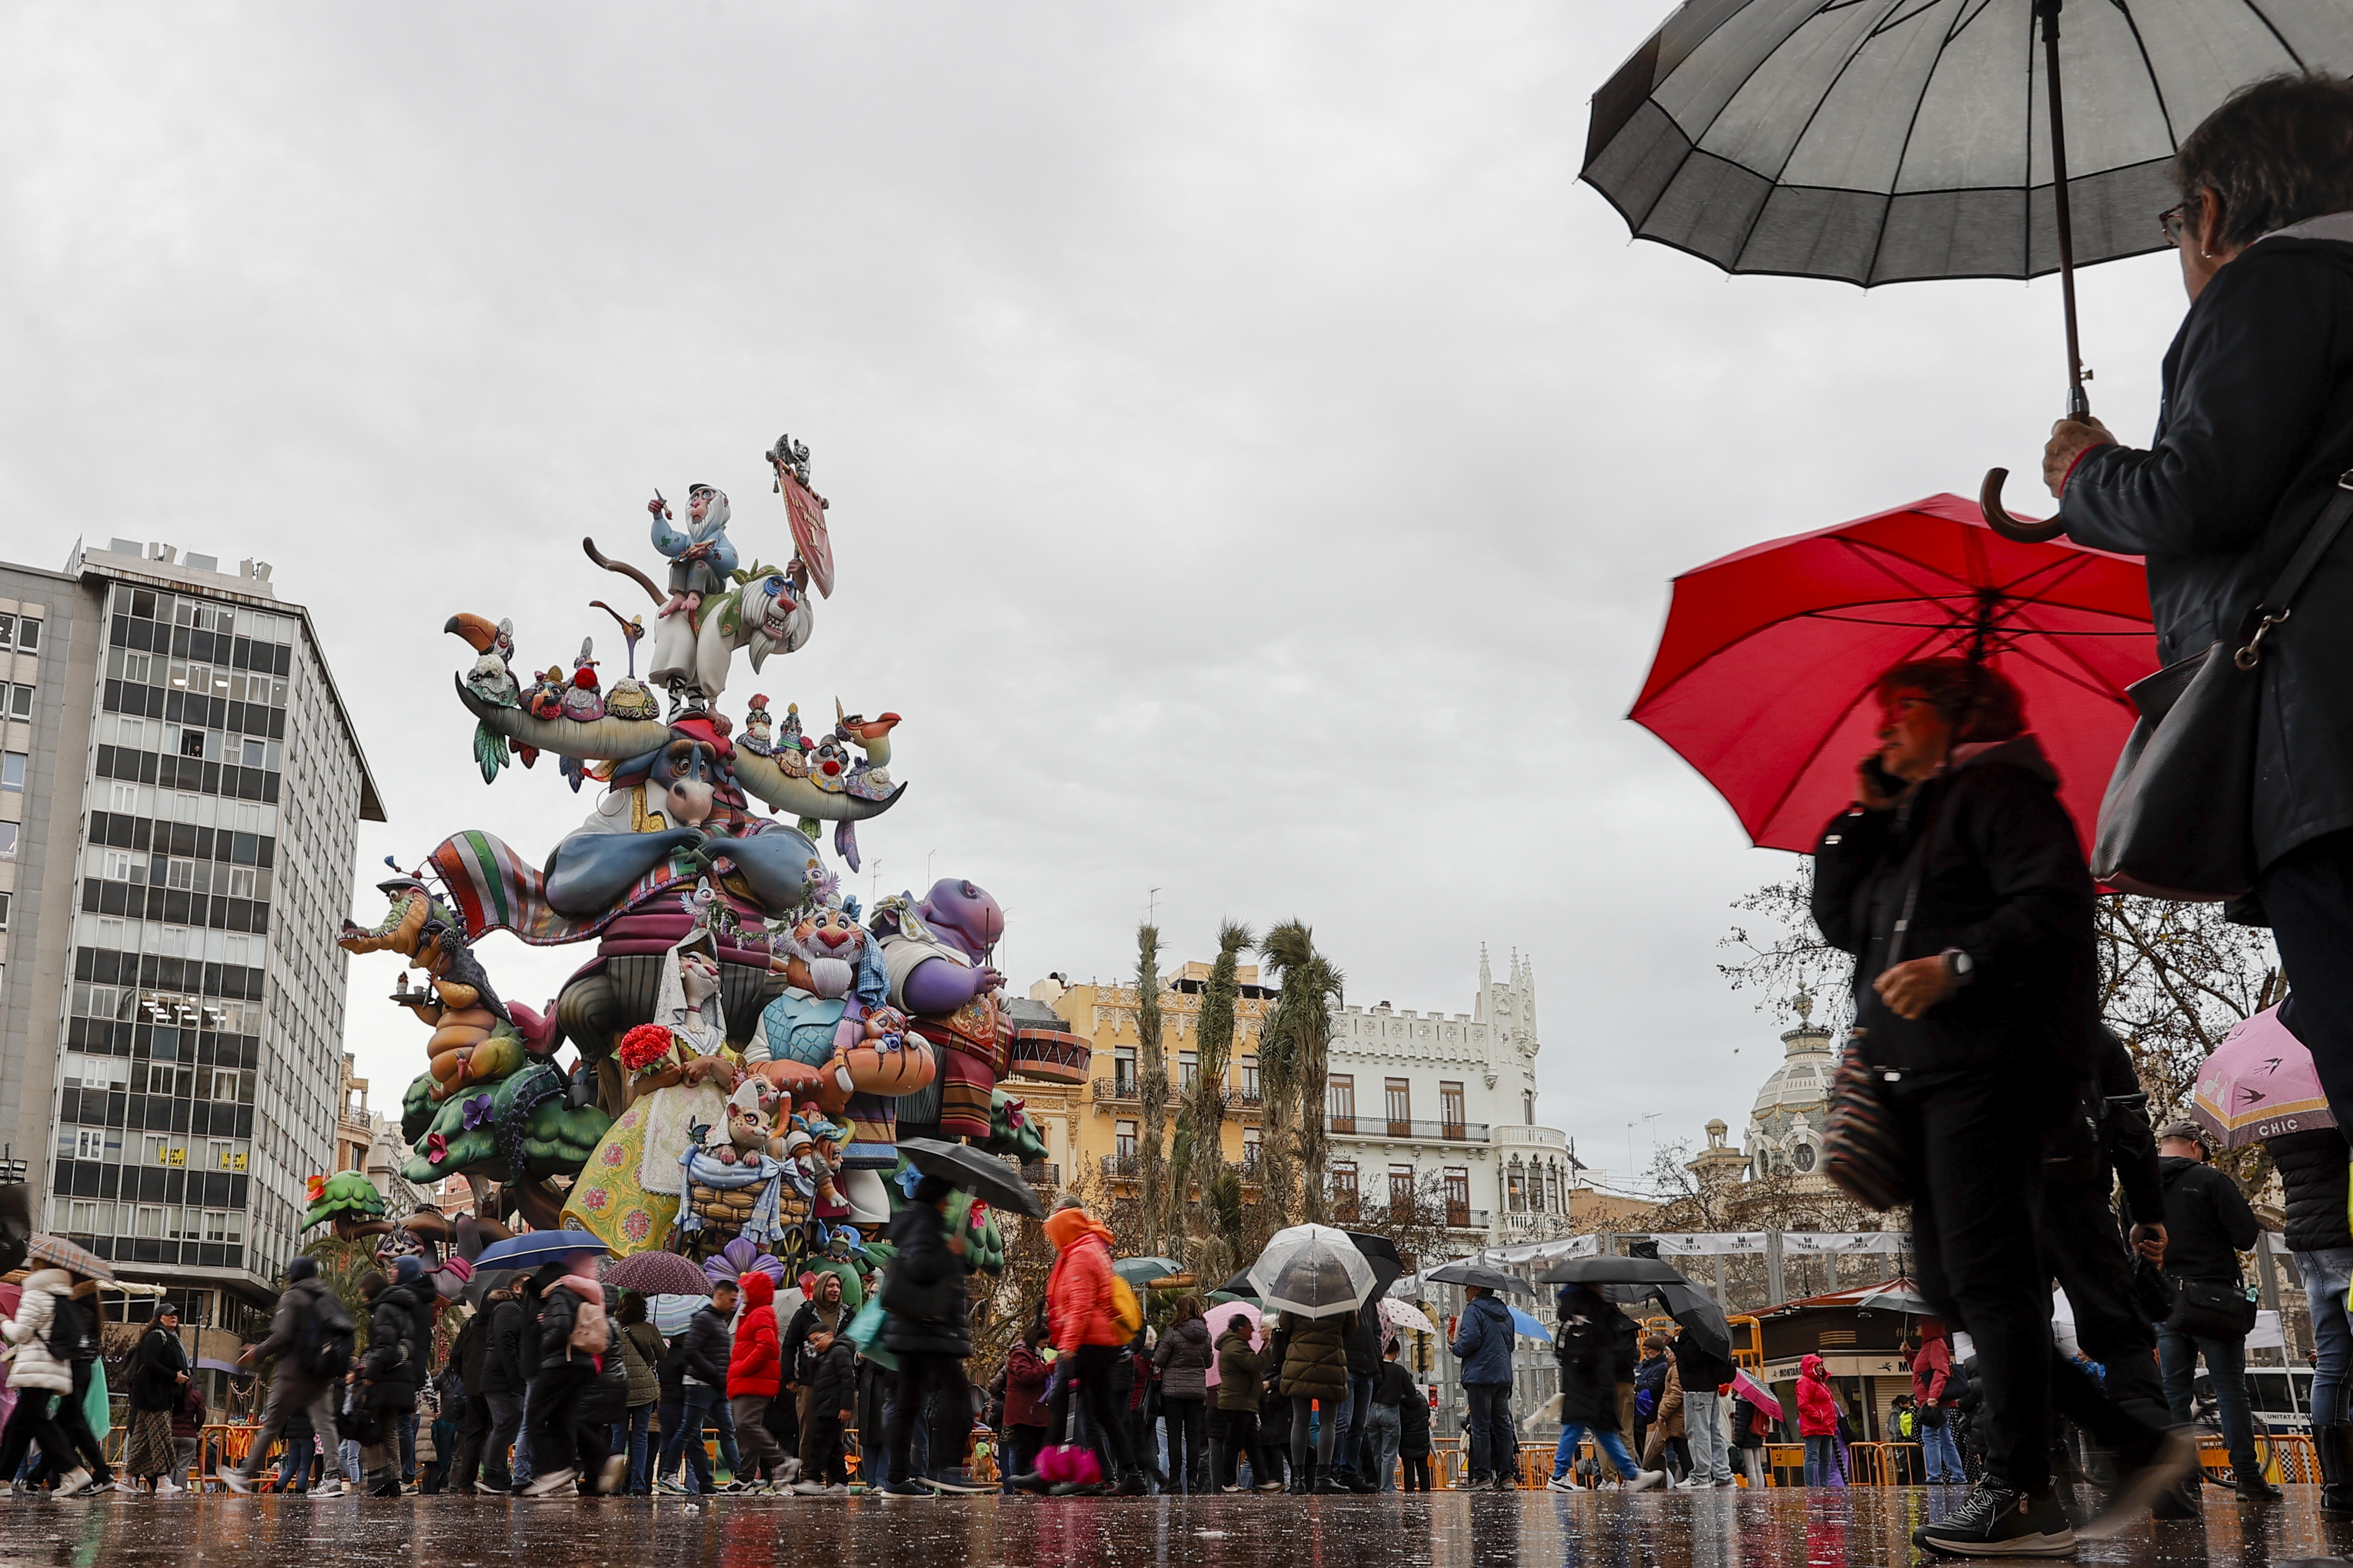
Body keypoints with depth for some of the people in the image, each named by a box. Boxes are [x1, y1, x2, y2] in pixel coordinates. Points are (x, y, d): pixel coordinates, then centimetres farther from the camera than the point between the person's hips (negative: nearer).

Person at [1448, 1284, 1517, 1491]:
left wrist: (1455, 1348, 1)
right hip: (1503, 1375, 7)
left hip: (1480, 1375, -7)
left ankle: (1483, 1476, -8)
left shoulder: (1474, 1310, -6)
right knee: (1503, 1425, 8)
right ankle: (1507, 1475, 5)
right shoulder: (1504, 1313, 18)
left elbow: (1470, 1341, -17)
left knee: (1481, 1427, -5)